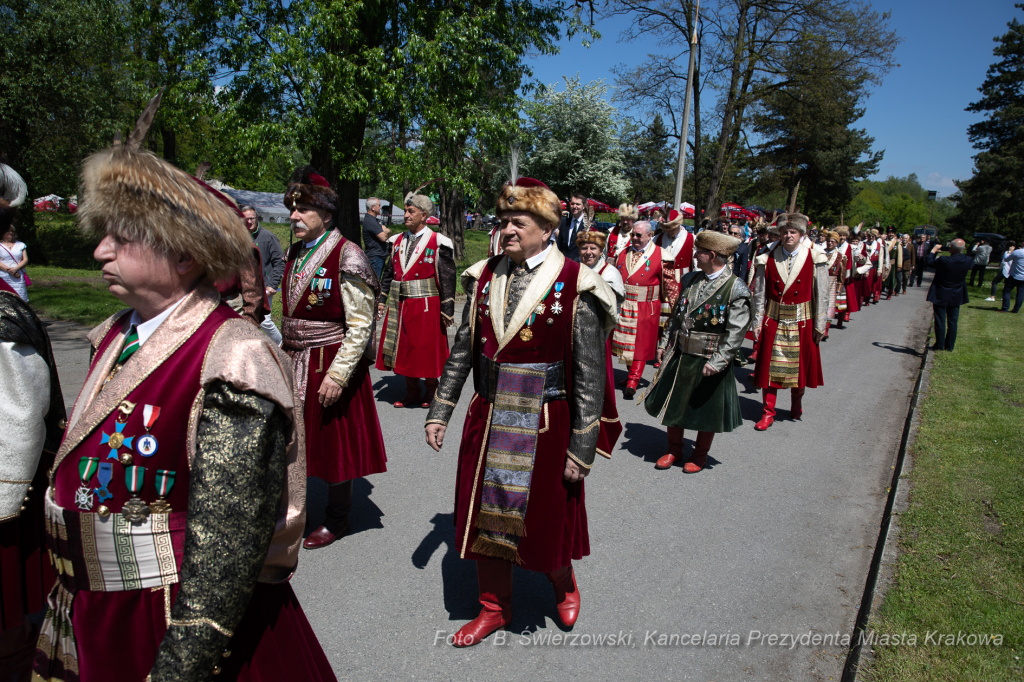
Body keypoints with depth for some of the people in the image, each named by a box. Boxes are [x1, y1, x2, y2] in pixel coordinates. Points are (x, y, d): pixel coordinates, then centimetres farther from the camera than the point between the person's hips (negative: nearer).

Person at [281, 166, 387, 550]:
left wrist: (337, 374, -20)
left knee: (336, 443, 8)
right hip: (294, 363, 7)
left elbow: (361, 326, -17)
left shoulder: (347, 257, -15)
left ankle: (336, 521, 26)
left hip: (330, 365, -7)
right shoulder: (296, 252, 8)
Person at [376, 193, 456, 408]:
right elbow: (389, 272, 16)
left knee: (428, 349, 4)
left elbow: (447, 278, -8)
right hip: (399, 304, 5)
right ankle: (412, 393, 24)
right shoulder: (397, 241, 10)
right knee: (404, 349, 10)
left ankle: (431, 391, 22)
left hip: (426, 306, -5)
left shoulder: (438, 243, -7)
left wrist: (447, 310, -10)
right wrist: (382, 299, 11)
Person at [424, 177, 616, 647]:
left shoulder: (574, 286, -12)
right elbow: (462, 350, 8)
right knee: (484, 516, 14)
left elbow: (589, 375, -11)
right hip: (488, 419, 5)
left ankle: (563, 584, 45)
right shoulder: (486, 278, 3)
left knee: (545, 518, 12)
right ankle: (495, 608, 37)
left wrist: (582, 447, -12)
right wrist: (440, 410, 7)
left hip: (545, 423, -4)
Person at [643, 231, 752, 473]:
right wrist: (665, 342, 9)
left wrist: (717, 362, -21)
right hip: (679, 355, 6)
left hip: (709, 361, -5)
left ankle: (700, 454, 31)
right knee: (673, 402, 14)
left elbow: (736, 332, -16)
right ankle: (674, 449, 33)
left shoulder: (736, 288, -14)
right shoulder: (691, 279, 5)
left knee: (707, 409, 11)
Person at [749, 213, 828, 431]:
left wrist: (820, 325, -4)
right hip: (773, 321, 0)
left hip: (802, 322, 0)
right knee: (770, 366, 4)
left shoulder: (814, 259, -5)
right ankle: (768, 412, 14)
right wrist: (757, 323, -3)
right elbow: (759, 294, 0)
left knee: (799, 364, 13)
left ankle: (797, 405, 36)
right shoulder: (767, 260, -3)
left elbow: (822, 295, -2)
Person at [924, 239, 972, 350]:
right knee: (952, 322, 11)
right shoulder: (968, 260, -11)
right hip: (956, 296, 4)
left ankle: (940, 345, 10)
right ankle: (949, 346, 16)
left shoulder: (943, 260, -25)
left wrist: (934, 249, 8)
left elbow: (929, 261, -7)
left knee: (940, 321, 5)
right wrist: (961, 252, 15)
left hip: (941, 295, -4)